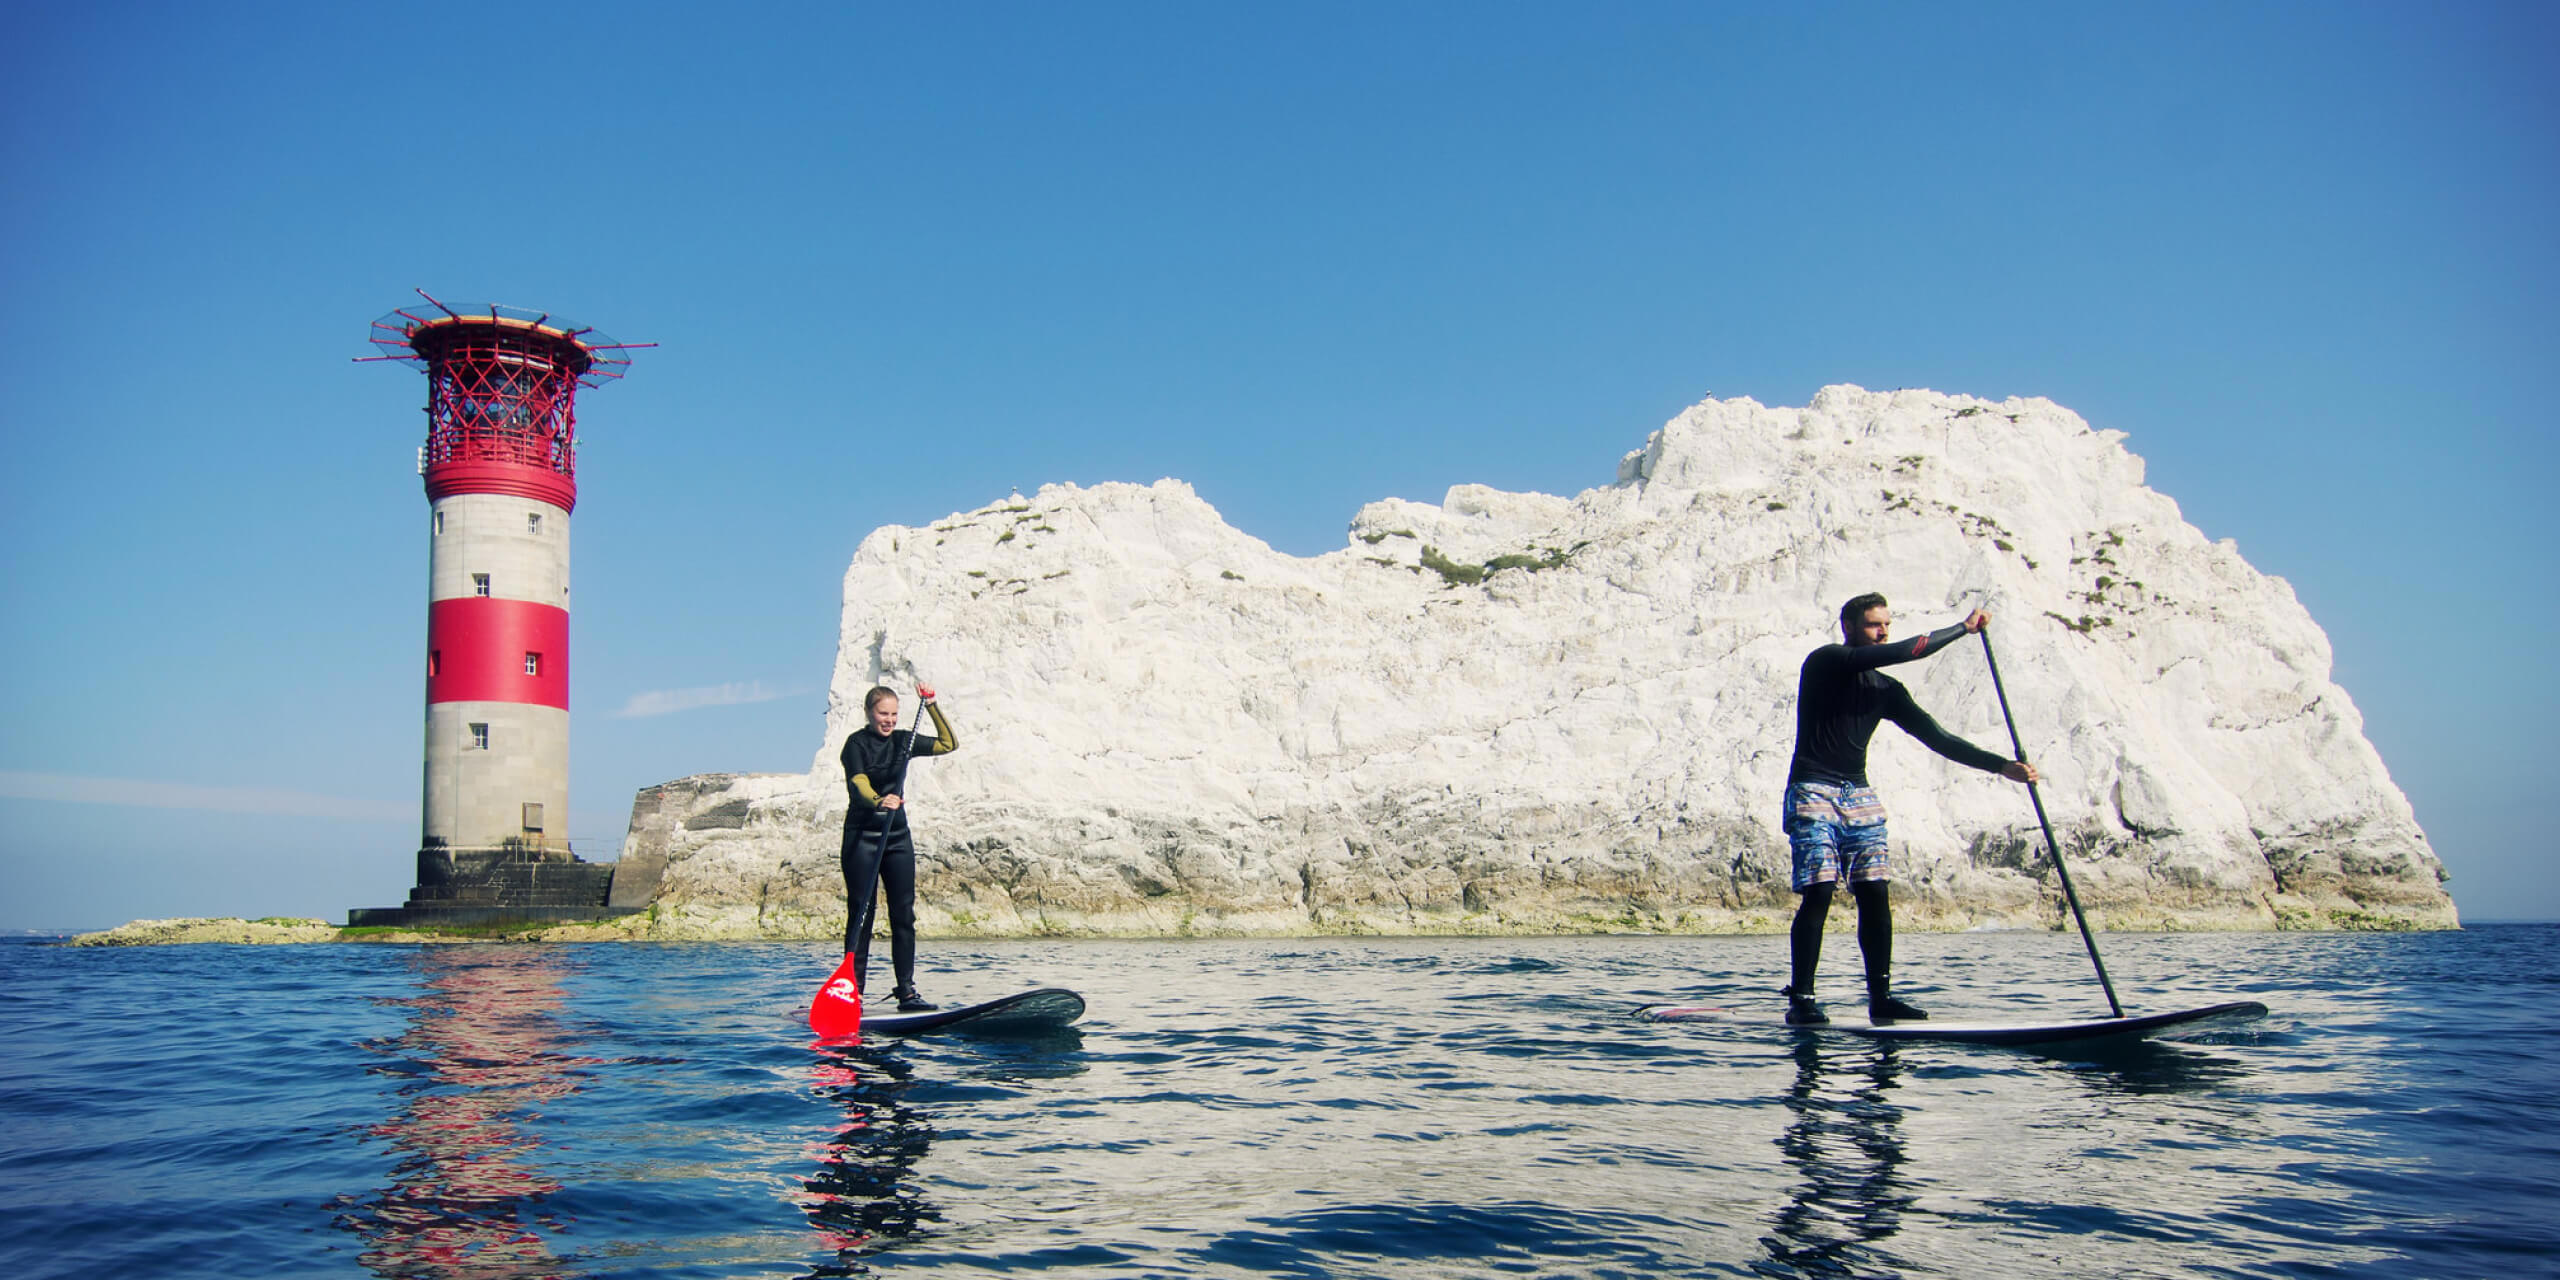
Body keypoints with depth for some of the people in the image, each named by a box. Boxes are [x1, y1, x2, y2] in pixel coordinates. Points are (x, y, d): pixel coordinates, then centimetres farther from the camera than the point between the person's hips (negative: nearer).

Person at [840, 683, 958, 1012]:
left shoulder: (903, 740, 9)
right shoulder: (856, 743, -7)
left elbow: (949, 744, 10)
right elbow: (858, 783, -24)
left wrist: (932, 706, 3)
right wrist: (879, 801, -44)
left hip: (898, 834, 5)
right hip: (862, 836, -5)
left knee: (904, 913, 2)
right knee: (861, 913, -5)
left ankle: (906, 991, 5)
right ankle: (852, 992, 0)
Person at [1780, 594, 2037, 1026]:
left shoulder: (1885, 690, 12)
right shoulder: (1824, 662, -8)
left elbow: (1937, 738, 12)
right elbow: (1900, 652, -18)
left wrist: (2002, 766, 5)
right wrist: (1963, 628, -8)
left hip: (1859, 796, 7)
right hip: (1813, 793, -6)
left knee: (1876, 893, -2)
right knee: (1819, 892, -14)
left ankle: (1880, 997, 4)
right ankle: (1800, 999, -10)